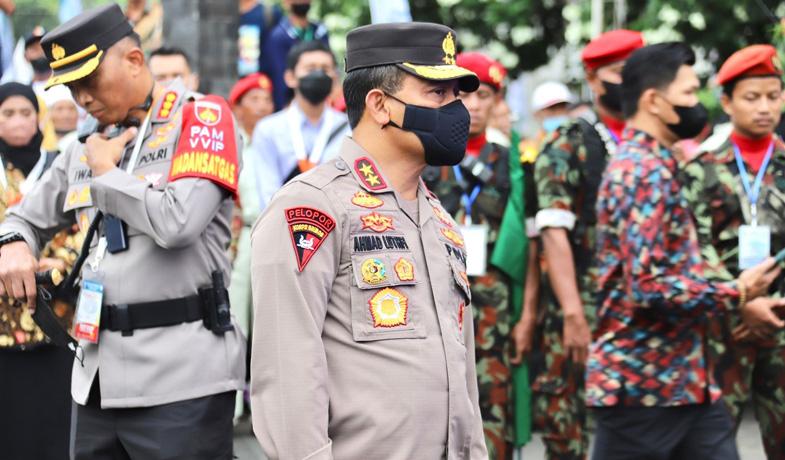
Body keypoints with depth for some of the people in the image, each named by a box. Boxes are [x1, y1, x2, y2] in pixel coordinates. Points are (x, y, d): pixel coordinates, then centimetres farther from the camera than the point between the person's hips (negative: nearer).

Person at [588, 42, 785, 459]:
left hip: (686, 381, 10)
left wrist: (739, 299, 10)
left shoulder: (653, 165, 15)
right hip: (640, 383, -10)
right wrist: (736, 295, -13)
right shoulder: (646, 172, -17)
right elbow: (649, 286, -25)